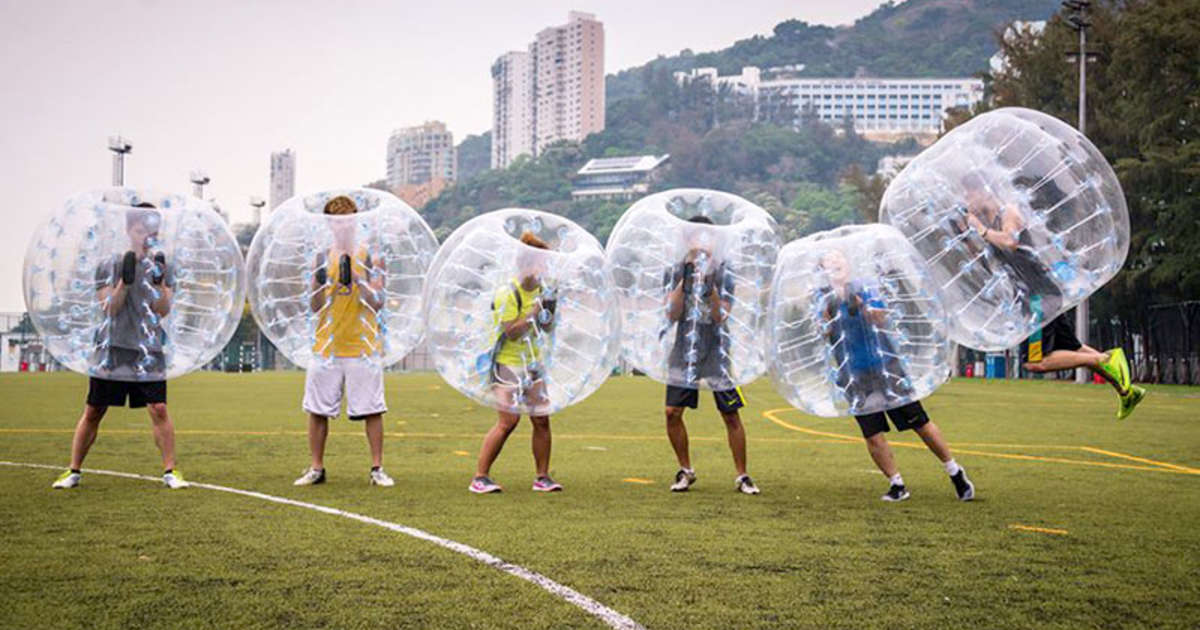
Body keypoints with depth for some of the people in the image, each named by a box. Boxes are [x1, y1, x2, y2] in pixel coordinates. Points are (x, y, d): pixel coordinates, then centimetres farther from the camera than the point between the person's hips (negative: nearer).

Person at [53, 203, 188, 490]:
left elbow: (163, 310, -6)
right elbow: (110, 309, -6)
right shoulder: (109, 266, 3)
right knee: (93, 412, 5)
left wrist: (158, 280, -20)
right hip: (111, 351, 0)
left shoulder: (162, 266, 6)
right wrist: (125, 280, -19)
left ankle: (170, 471, 1)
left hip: (148, 353, 0)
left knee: (159, 410, -9)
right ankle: (74, 471, 16)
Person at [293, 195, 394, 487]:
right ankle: (316, 468, 15)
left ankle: (377, 469, 6)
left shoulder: (370, 255, 1)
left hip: (362, 347, -2)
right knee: (317, 410, 4)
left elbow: (377, 303, -6)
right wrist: (321, 281, -12)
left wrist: (356, 278, -19)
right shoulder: (323, 257, 8)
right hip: (326, 347, 3)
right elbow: (314, 305, 6)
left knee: (372, 410, -3)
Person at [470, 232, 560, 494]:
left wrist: (550, 312, -5)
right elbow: (512, 333, -21)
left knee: (542, 420, 3)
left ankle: (542, 477, 13)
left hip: (533, 363, 7)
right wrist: (535, 312, -22)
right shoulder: (507, 294, -15)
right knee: (507, 421, -13)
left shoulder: (541, 290, 7)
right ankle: (480, 477, -8)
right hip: (508, 363, -7)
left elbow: (547, 330, 14)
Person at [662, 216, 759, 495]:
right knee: (673, 412, -3)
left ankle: (742, 476, 10)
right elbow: (672, 315, -6)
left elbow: (721, 317, -10)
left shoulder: (722, 274, -2)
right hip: (685, 350, 2)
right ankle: (685, 470, 16)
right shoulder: (675, 272, 3)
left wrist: (710, 288, -23)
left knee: (731, 415, -2)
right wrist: (684, 281, -15)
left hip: (716, 352, -2)